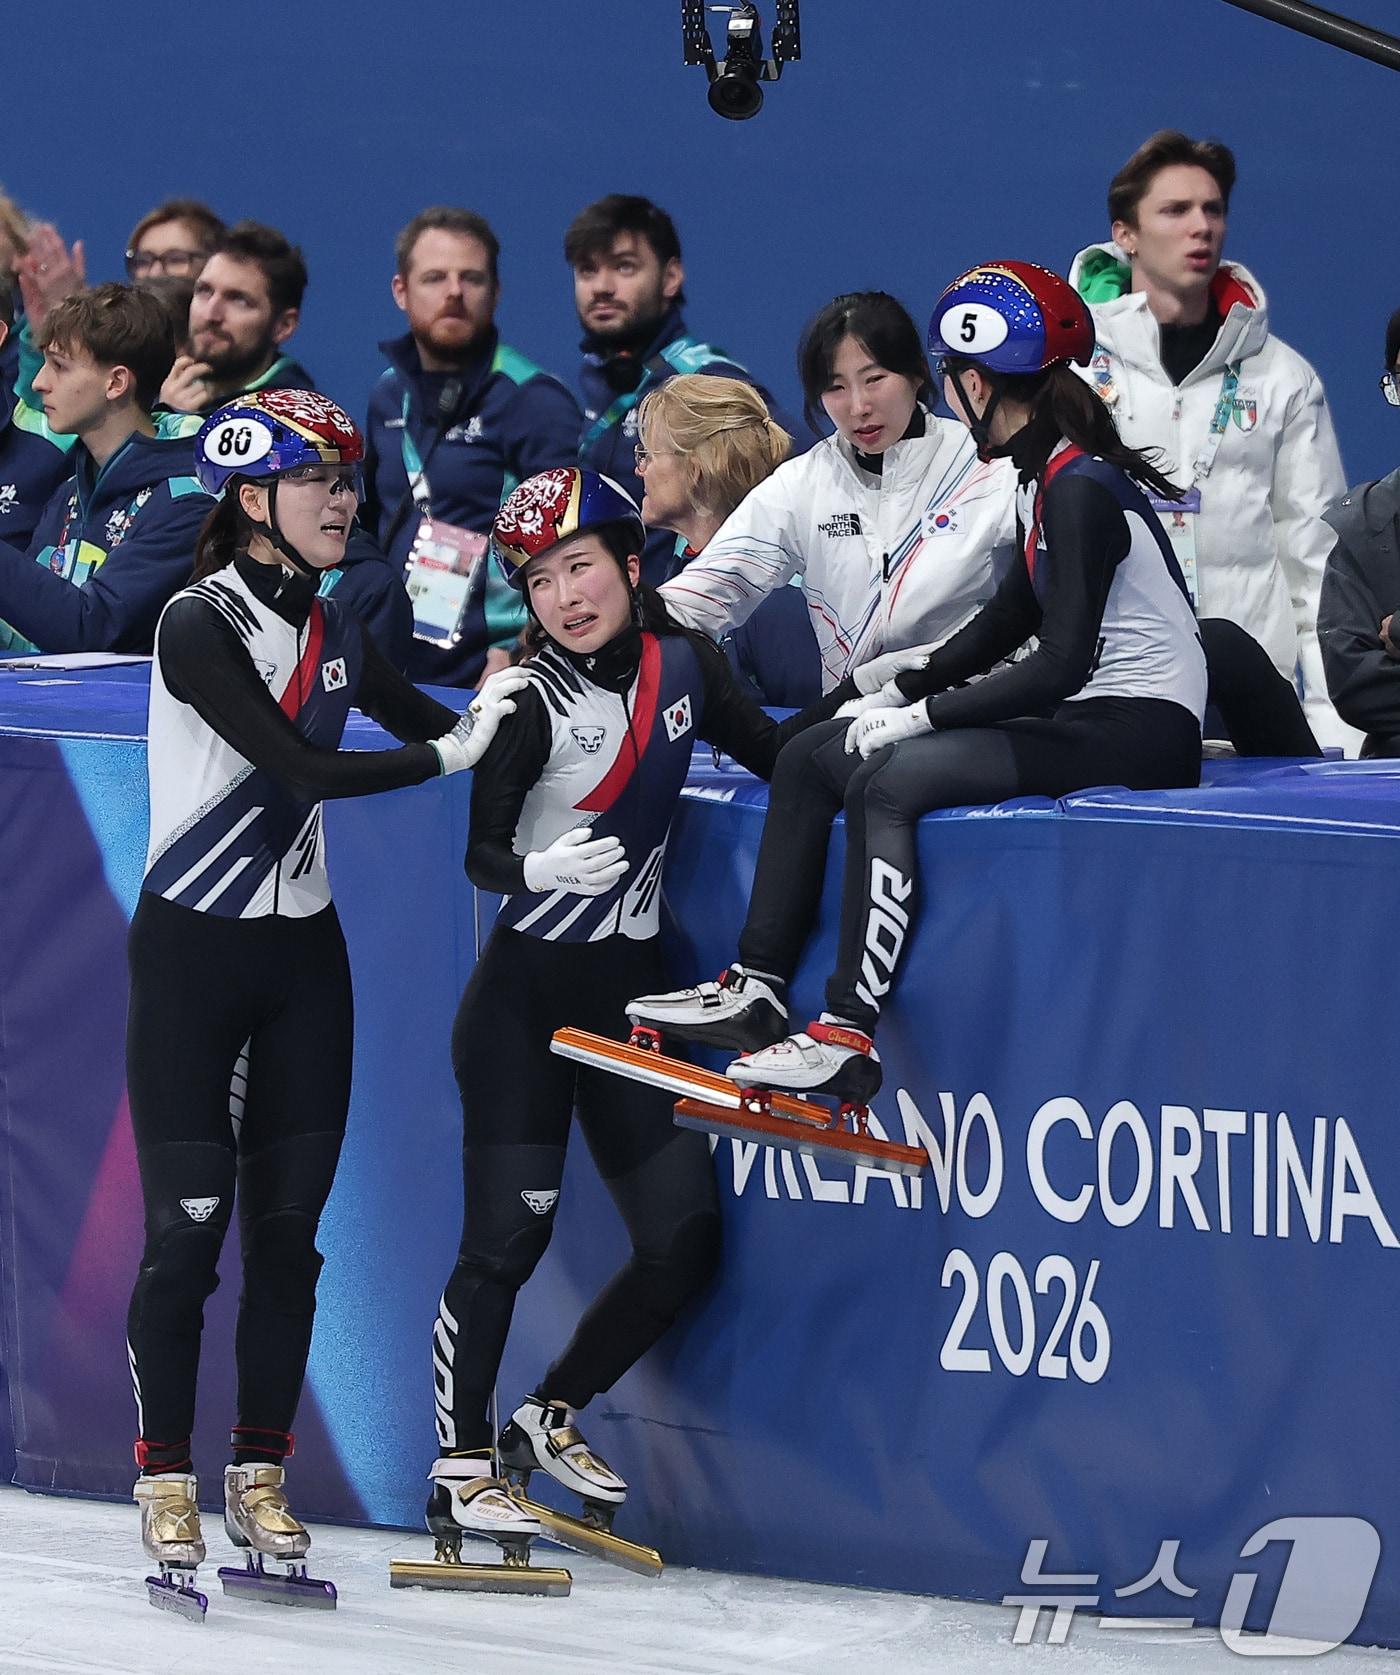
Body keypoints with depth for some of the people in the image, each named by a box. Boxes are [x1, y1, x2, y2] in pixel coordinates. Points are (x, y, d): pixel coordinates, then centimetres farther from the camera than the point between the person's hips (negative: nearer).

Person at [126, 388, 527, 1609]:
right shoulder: (201, 625, -14)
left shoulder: (334, 632, 8)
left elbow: (437, 726, 11)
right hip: (191, 954, -6)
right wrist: (450, 752, -19)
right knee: (189, 1222, -6)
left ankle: (260, 1479, 13)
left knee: (287, 1226, 6)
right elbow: (297, 767, -22)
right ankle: (166, 1483, 4)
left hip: (302, 955, 6)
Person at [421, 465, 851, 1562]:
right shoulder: (533, 700, -12)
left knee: (685, 1241, 2)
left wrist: (858, 696, -4)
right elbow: (481, 854, -13)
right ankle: (461, 1465, 6)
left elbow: (768, 752, 11)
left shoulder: (681, 663, 2)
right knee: (507, 1236, -7)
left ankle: (552, 1419, 20)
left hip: (631, 991, 5)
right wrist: (539, 868, -33)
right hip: (528, 992, -5)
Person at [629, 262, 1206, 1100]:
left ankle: (851, 1036, -31)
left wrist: (925, 715, -15)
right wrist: (900, 695, 11)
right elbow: (1010, 621, 22)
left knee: (890, 779, -27)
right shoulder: (1047, 477, 11)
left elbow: (1061, 665, -23)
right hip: (1079, 717, 10)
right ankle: (757, 987, 6)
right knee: (812, 757, 7)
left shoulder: (1080, 489, -18)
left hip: (1140, 731, -10)